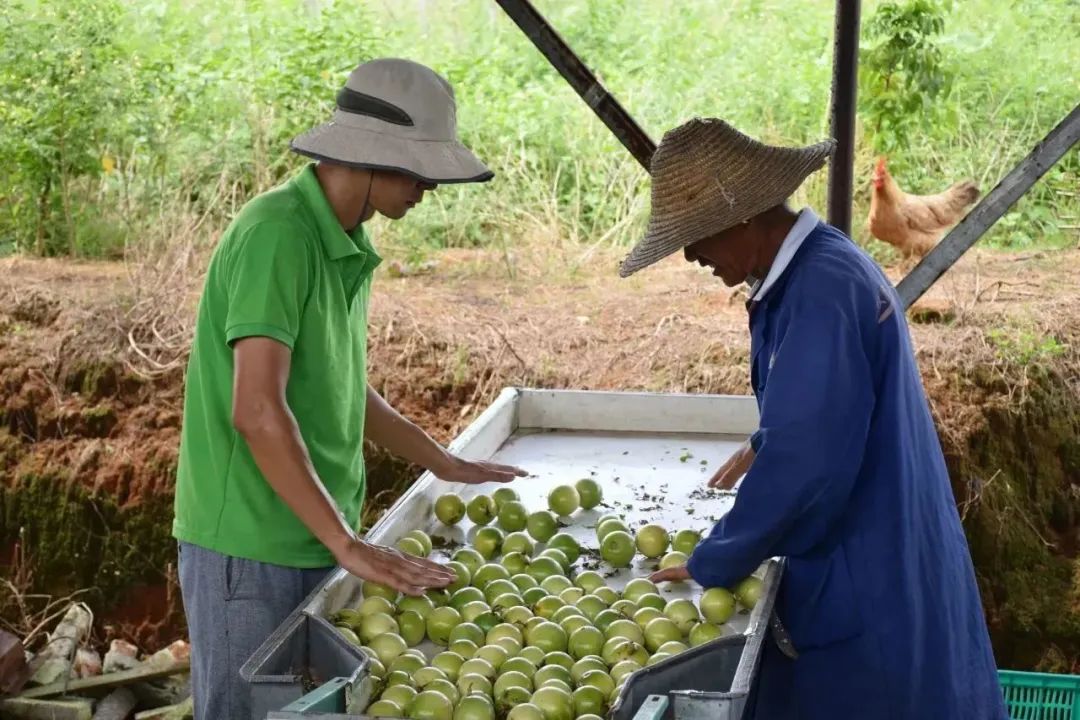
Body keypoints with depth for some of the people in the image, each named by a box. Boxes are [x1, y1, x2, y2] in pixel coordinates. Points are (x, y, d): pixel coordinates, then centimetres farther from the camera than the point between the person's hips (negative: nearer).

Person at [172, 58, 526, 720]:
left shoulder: (347, 244, 9)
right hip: (251, 548, -8)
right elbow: (258, 411, -26)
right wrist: (348, 544, -27)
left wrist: (444, 464, 22)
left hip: (315, 540, 8)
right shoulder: (277, 236, -19)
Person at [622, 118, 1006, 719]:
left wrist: (710, 566, -19)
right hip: (847, 560, 10)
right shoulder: (813, 268, 7)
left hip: (869, 580, -10)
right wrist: (765, 445, 33)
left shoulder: (823, 290, -25)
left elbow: (805, 461, -28)